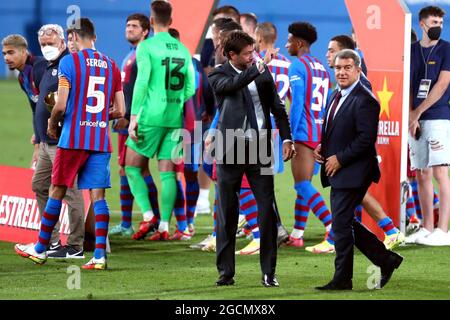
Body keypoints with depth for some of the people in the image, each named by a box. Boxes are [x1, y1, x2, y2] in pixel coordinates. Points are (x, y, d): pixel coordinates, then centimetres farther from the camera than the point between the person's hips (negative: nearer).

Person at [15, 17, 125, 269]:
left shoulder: (69, 62, -6)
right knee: (98, 195, 0)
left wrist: (52, 124, 8)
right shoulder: (111, 65, 9)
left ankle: (40, 249, 17)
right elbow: (120, 110, 8)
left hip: (73, 139, -4)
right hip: (102, 141, 4)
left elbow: (61, 106, -11)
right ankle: (100, 255, -10)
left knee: (57, 192, 7)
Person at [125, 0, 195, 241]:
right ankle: (164, 227, 0)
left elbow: (142, 83, -13)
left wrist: (133, 117, -12)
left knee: (132, 167, 7)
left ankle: (148, 215, -8)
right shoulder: (183, 50, 11)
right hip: (175, 120, 5)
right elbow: (190, 88, 12)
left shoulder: (146, 47, -6)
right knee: (168, 173, 5)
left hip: (151, 117, -5)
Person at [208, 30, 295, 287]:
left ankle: (269, 272, 3)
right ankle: (226, 272, 11)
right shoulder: (219, 76, -4)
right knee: (227, 213, 3)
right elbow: (232, 85, -27)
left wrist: (286, 138, 5)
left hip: (259, 148, 2)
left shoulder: (262, 72, 7)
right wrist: (259, 67, -34)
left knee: (267, 209, -2)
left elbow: (277, 106, 13)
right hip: (231, 149, -2)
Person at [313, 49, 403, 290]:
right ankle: (386, 260, 24)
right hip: (337, 172, 10)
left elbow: (366, 139, -21)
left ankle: (342, 279, 1)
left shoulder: (364, 100, -16)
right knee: (345, 223, 14)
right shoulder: (336, 96, 14)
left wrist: (339, 159, -18)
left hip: (352, 173, -10)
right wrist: (321, 147, 6)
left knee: (341, 224, -7)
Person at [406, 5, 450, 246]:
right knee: (422, 174, 6)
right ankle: (427, 229, 11)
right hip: (416, 120, 5)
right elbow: (408, 88, 11)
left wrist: (418, 113, -7)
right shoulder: (412, 51, 13)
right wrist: (411, 118, -3)